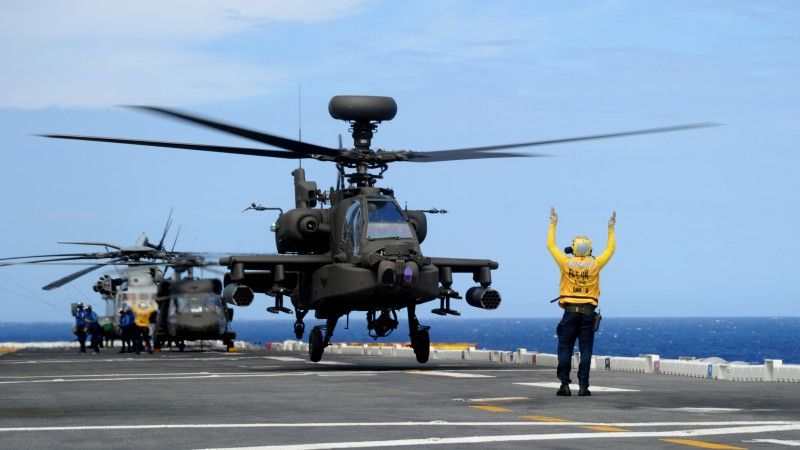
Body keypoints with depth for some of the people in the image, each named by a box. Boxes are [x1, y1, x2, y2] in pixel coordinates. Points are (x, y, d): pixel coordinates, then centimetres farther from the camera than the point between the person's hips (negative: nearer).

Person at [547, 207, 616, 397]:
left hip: (570, 311, 0)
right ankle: (583, 386, -4)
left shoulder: (566, 262, -1)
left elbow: (551, 245, 12)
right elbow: (610, 249, 15)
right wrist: (611, 229, 25)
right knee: (585, 350, 0)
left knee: (565, 349, 4)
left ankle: (564, 384, -2)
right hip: (588, 312, 0)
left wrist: (553, 224, 22)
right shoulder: (595, 264, 0)